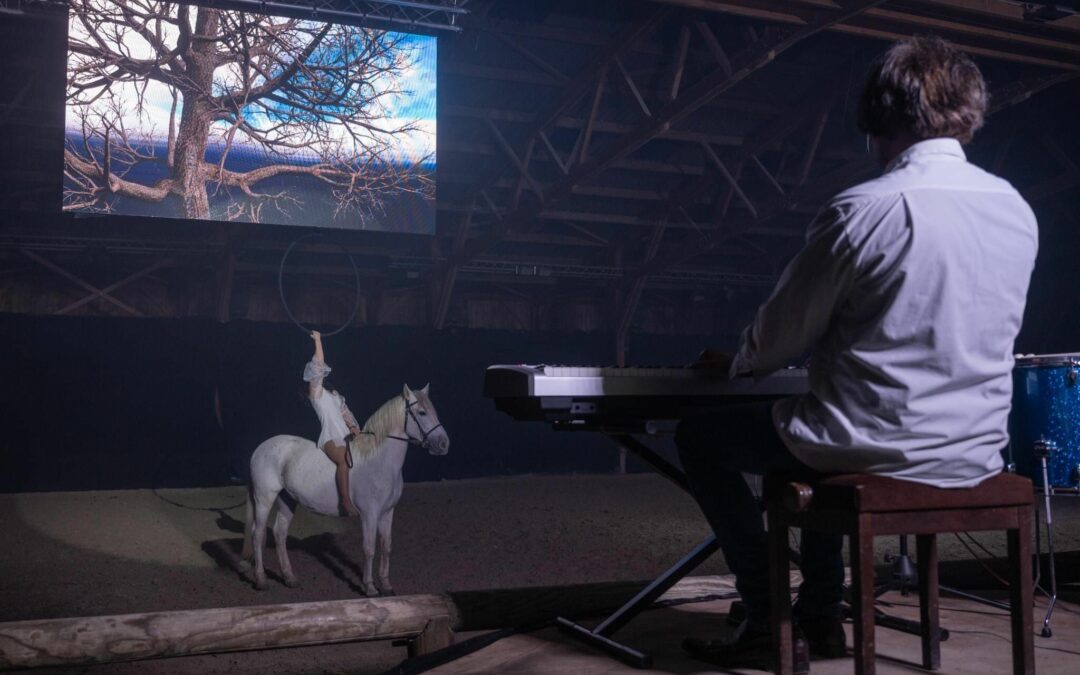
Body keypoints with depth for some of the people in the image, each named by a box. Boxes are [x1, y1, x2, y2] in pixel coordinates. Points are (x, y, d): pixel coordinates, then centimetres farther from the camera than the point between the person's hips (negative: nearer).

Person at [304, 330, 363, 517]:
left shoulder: (333, 394, 24)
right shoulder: (315, 391, 1)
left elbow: (344, 413, 23)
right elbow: (318, 364, -7)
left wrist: (353, 427, 4)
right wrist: (317, 340, -3)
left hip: (344, 437, 9)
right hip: (330, 438, -9)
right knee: (344, 461, -35)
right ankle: (346, 501, -38)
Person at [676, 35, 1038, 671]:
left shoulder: (862, 211, -18)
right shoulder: (1019, 211, 2)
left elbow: (781, 337, -8)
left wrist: (735, 363, 15)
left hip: (882, 452, -7)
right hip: (977, 458, 7)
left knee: (699, 435, 15)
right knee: (819, 435, 35)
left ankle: (766, 624, 15)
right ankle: (822, 616, 35)